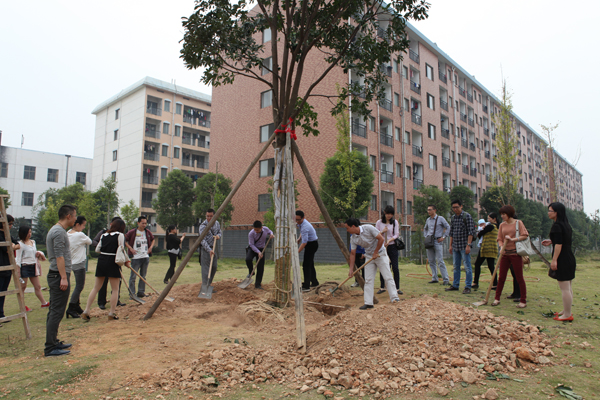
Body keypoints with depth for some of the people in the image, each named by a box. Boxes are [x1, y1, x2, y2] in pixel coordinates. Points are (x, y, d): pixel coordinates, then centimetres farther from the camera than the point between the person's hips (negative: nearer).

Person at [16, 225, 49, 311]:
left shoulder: (33, 242, 11)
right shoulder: (21, 244, -9)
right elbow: (18, 258, -10)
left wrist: (37, 254, 4)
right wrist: (18, 271, -13)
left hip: (33, 266, 7)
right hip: (24, 267, -7)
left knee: (38, 286, 9)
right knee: (23, 287, 2)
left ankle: (44, 303, 14)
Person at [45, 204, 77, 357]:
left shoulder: (55, 230, 17)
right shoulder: (59, 232, -15)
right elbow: (59, 257, -20)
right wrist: (64, 277, -22)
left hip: (54, 275, 11)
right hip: (59, 276, -11)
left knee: (54, 311, 14)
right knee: (56, 312, -7)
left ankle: (53, 343, 22)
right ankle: (50, 348, -3)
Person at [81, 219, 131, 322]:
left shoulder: (104, 235, 11)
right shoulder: (120, 235, -4)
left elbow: (97, 249, 13)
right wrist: (126, 261, 4)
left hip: (101, 262, 5)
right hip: (113, 263, -5)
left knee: (96, 288, 13)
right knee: (115, 289, 5)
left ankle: (86, 311, 12)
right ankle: (111, 314, 5)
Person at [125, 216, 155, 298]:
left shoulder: (148, 232, 8)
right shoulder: (132, 232, -5)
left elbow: (153, 240, 24)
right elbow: (125, 240, 1)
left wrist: (151, 247, 9)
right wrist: (130, 248, -9)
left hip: (146, 257, 5)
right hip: (135, 257, -5)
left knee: (143, 276, 10)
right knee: (133, 276, -3)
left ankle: (141, 292, 19)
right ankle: (132, 293, 4)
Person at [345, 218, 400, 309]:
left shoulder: (368, 228, -22)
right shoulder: (353, 238, -5)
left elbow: (381, 239, -19)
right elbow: (352, 254, 1)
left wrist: (375, 253, -14)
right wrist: (351, 269, -4)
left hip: (380, 254, -5)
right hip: (369, 257, 5)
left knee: (388, 277, -6)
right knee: (368, 280, 0)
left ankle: (394, 298, 0)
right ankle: (368, 303, 3)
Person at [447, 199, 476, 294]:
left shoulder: (467, 216, -7)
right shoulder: (453, 217, 12)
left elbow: (471, 232, -12)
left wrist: (468, 245, -17)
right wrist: (451, 245, 14)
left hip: (464, 246, -7)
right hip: (455, 246, 7)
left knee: (467, 267, -2)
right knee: (456, 267, 13)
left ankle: (468, 287, 3)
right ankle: (455, 285, 22)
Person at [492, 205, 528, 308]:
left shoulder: (518, 223, -1)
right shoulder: (502, 225, 10)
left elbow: (525, 235, -8)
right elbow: (500, 238, 11)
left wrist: (513, 239, -18)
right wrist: (501, 247, -7)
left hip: (515, 253, -4)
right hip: (505, 253, 4)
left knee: (519, 277, 0)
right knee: (501, 277, 5)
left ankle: (523, 301, 10)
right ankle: (497, 298, 13)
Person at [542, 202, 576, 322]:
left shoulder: (557, 226, -16)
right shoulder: (566, 225, 12)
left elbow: (559, 244, -21)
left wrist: (554, 260, -20)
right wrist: (552, 241, 19)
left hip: (562, 260, -10)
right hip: (570, 258, 10)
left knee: (564, 288, -3)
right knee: (568, 287, 17)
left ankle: (567, 315, 3)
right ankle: (567, 311, 27)